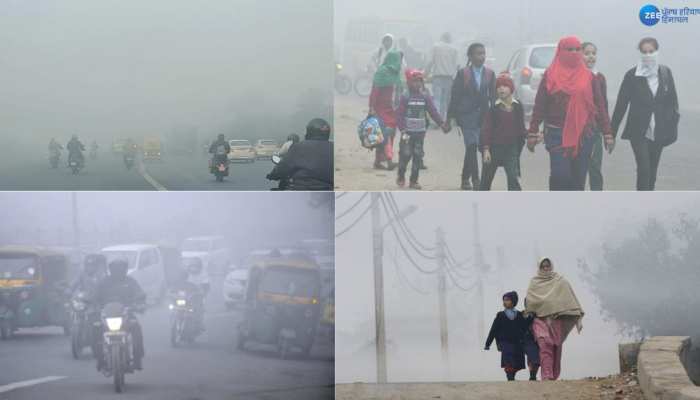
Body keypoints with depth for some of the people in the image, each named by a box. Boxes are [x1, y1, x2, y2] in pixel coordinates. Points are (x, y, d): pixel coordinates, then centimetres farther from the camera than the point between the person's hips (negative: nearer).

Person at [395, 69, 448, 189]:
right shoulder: (405, 98, -5)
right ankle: (401, 177, 16)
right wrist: (402, 130, -15)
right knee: (405, 154, -4)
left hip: (420, 132, 3)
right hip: (408, 132, -3)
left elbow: (433, 111, 2)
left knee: (418, 156, 3)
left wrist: (441, 123, -8)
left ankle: (414, 180, 10)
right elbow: (400, 115, -7)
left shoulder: (425, 97, 4)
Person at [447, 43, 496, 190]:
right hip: (467, 115, -3)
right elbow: (455, 95, 0)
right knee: (472, 146, -12)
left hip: (483, 116, 3)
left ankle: (465, 178, 22)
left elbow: (493, 95, 8)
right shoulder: (463, 73, -3)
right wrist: (450, 117, 0)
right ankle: (475, 180, -11)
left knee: (471, 148, 8)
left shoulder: (490, 74, 5)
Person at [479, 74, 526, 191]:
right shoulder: (493, 108, -6)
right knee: (486, 180, 9)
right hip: (494, 147, -1)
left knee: (513, 179, -11)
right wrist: (486, 149, -15)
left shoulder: (517, 107, 2)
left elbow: (520, 128, 8)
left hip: (511, 147, 1)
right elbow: (486, 129, -8)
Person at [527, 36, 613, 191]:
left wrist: (607, 133, 3)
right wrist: (533, 133, -1)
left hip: (583, 135, 2)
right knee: (560, 175, -12)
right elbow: (539, 105, 3)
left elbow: (600, 106, 8)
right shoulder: (551, 75, 3)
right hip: (557, 135, -2)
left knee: (579, 178, 4)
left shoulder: (588, 77, 8)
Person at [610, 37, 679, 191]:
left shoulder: (665, 73, 4)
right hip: (638, 132, -3)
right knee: (644, 168, -15)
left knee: (652, 172, 10)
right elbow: (621, 104, -3)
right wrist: (611, 133, -3)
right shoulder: (632, 75, -5)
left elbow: (672, 102, 8)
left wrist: (673, 127, 1)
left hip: (659, 132, 3)